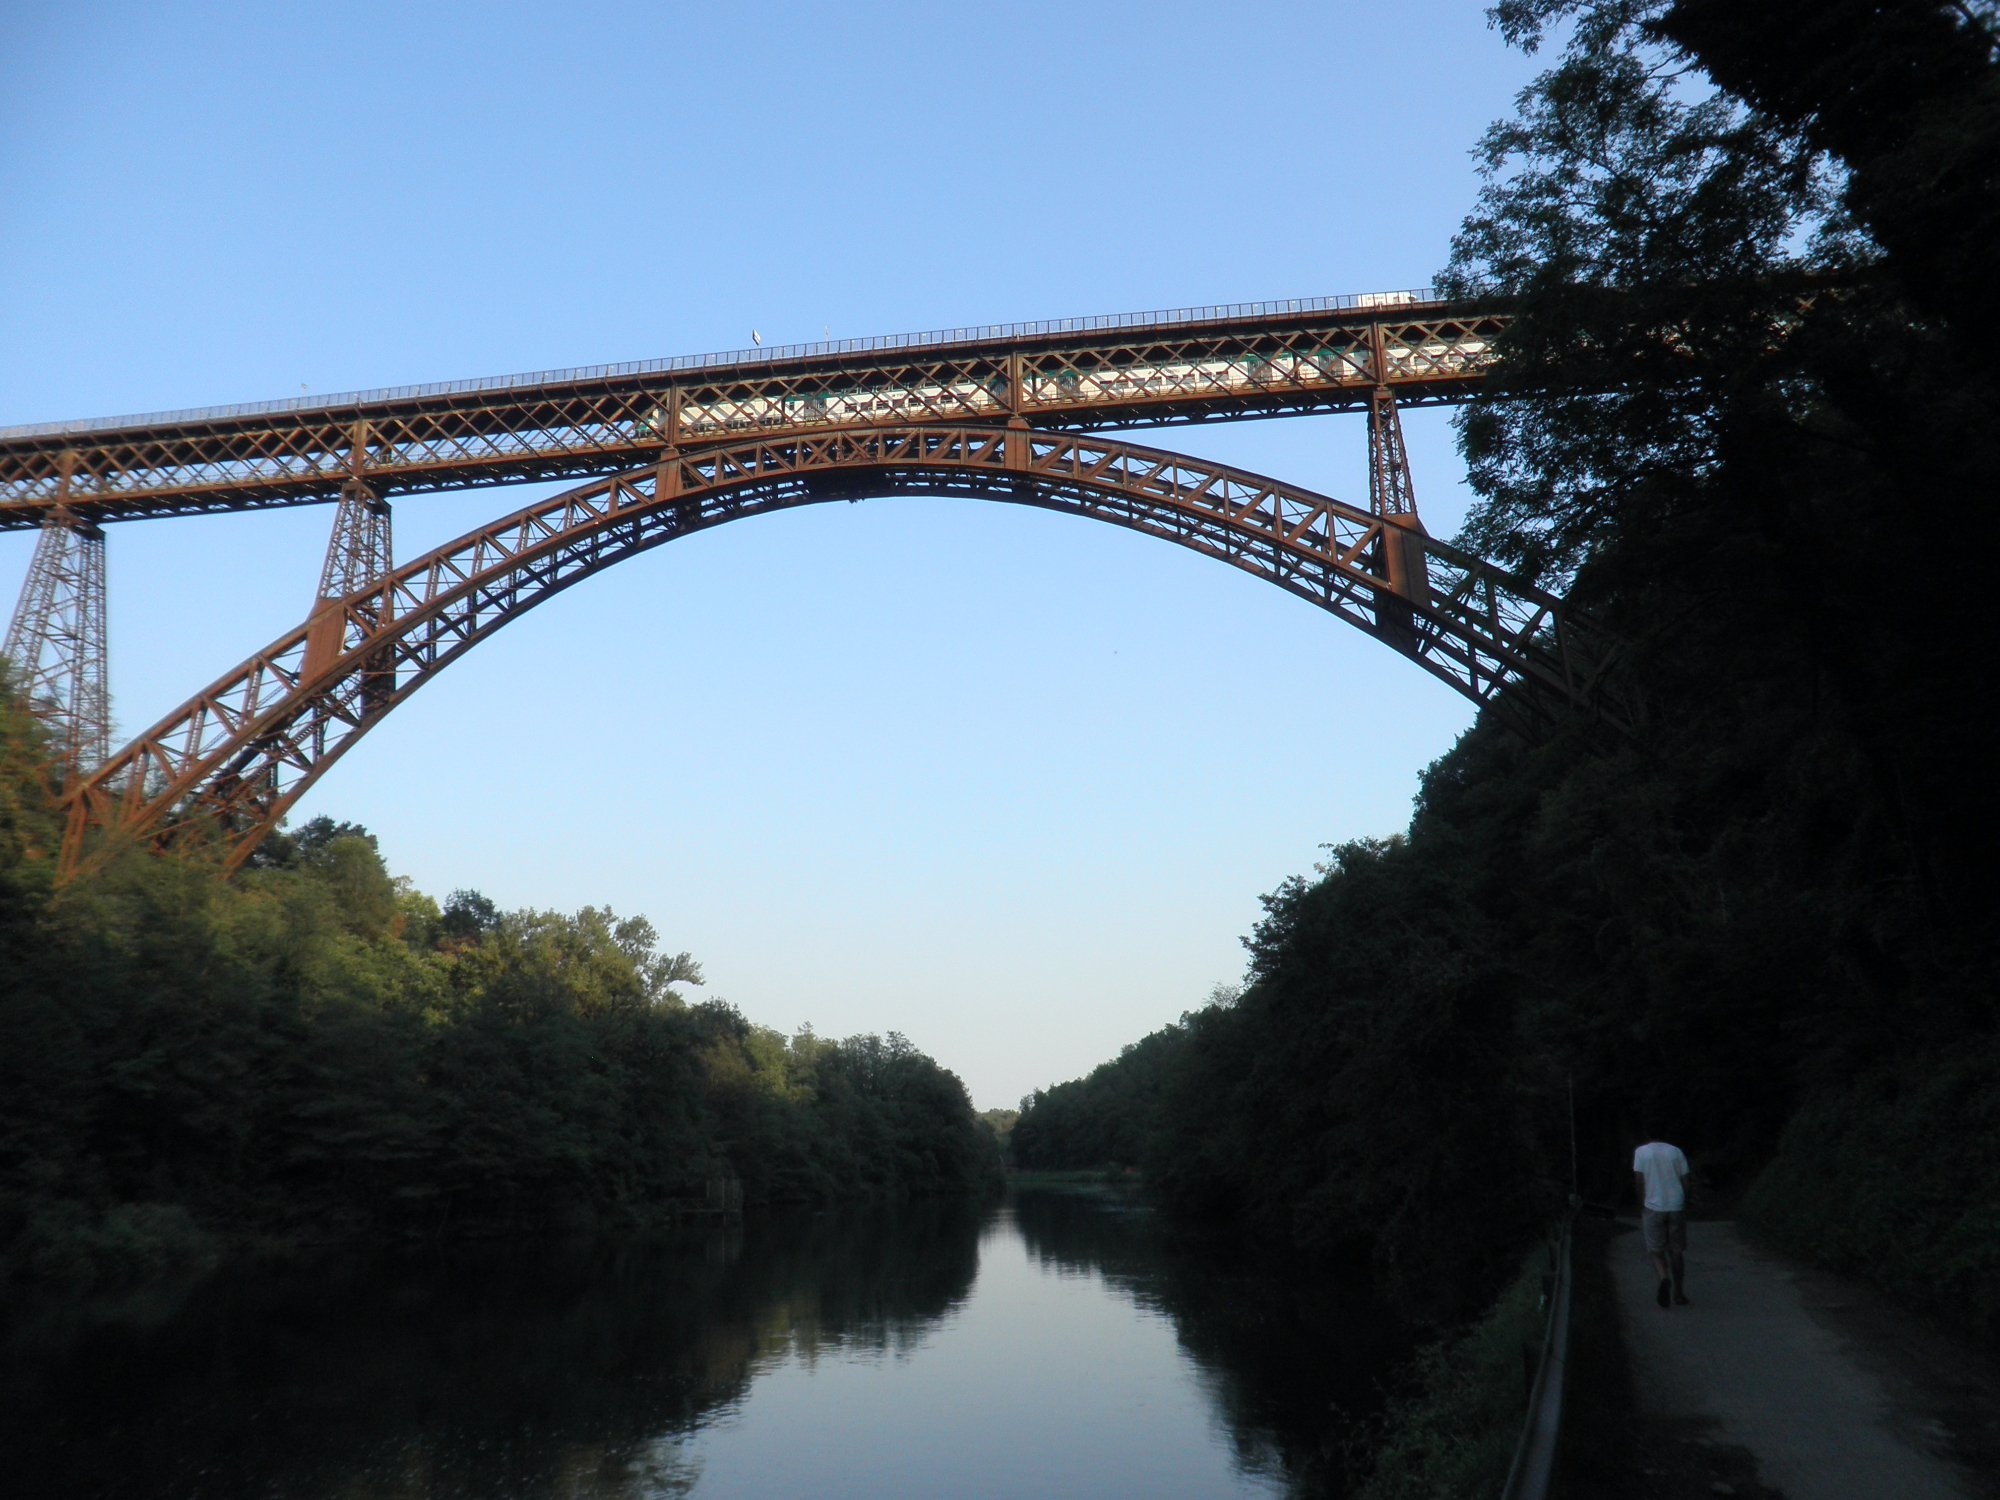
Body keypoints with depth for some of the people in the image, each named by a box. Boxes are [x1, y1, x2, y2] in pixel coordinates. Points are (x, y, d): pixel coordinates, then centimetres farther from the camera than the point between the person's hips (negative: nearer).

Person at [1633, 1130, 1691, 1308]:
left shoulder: (1641, 1152, -2)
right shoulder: (1675, 1151, 4)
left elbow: (1639, 1181, -7)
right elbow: (1685, 1182, 3)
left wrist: (1640, 1207, 2)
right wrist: (1685, 1208, 12)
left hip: (1653, 1208, -2)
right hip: (1676, 1207, 2)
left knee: (1656, 1249, 8)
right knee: (1676, 1251, 12)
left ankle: (1664, 1278, -20)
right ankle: (1678, 1294, 14)